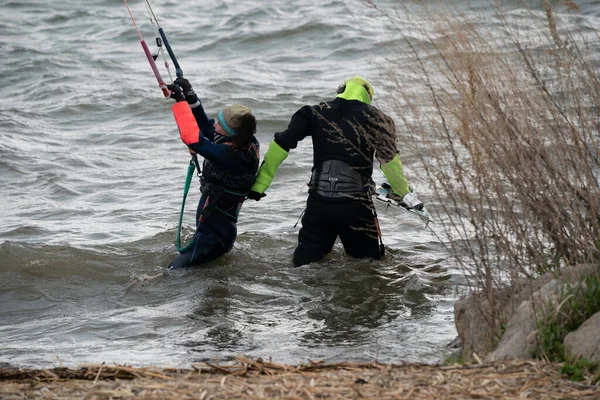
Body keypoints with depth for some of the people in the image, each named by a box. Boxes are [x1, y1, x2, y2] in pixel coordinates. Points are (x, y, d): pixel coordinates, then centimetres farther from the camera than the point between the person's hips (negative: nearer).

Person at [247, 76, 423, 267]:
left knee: (306, 261, 11)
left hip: (318, 203, 2)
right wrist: (406, 194, 14)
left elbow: (280, 145, 5)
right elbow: (390, 160, 1)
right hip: (355, 205, -2)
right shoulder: (375, 118, 5)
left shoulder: (315, 113, 10)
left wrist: (259, 185, 9)